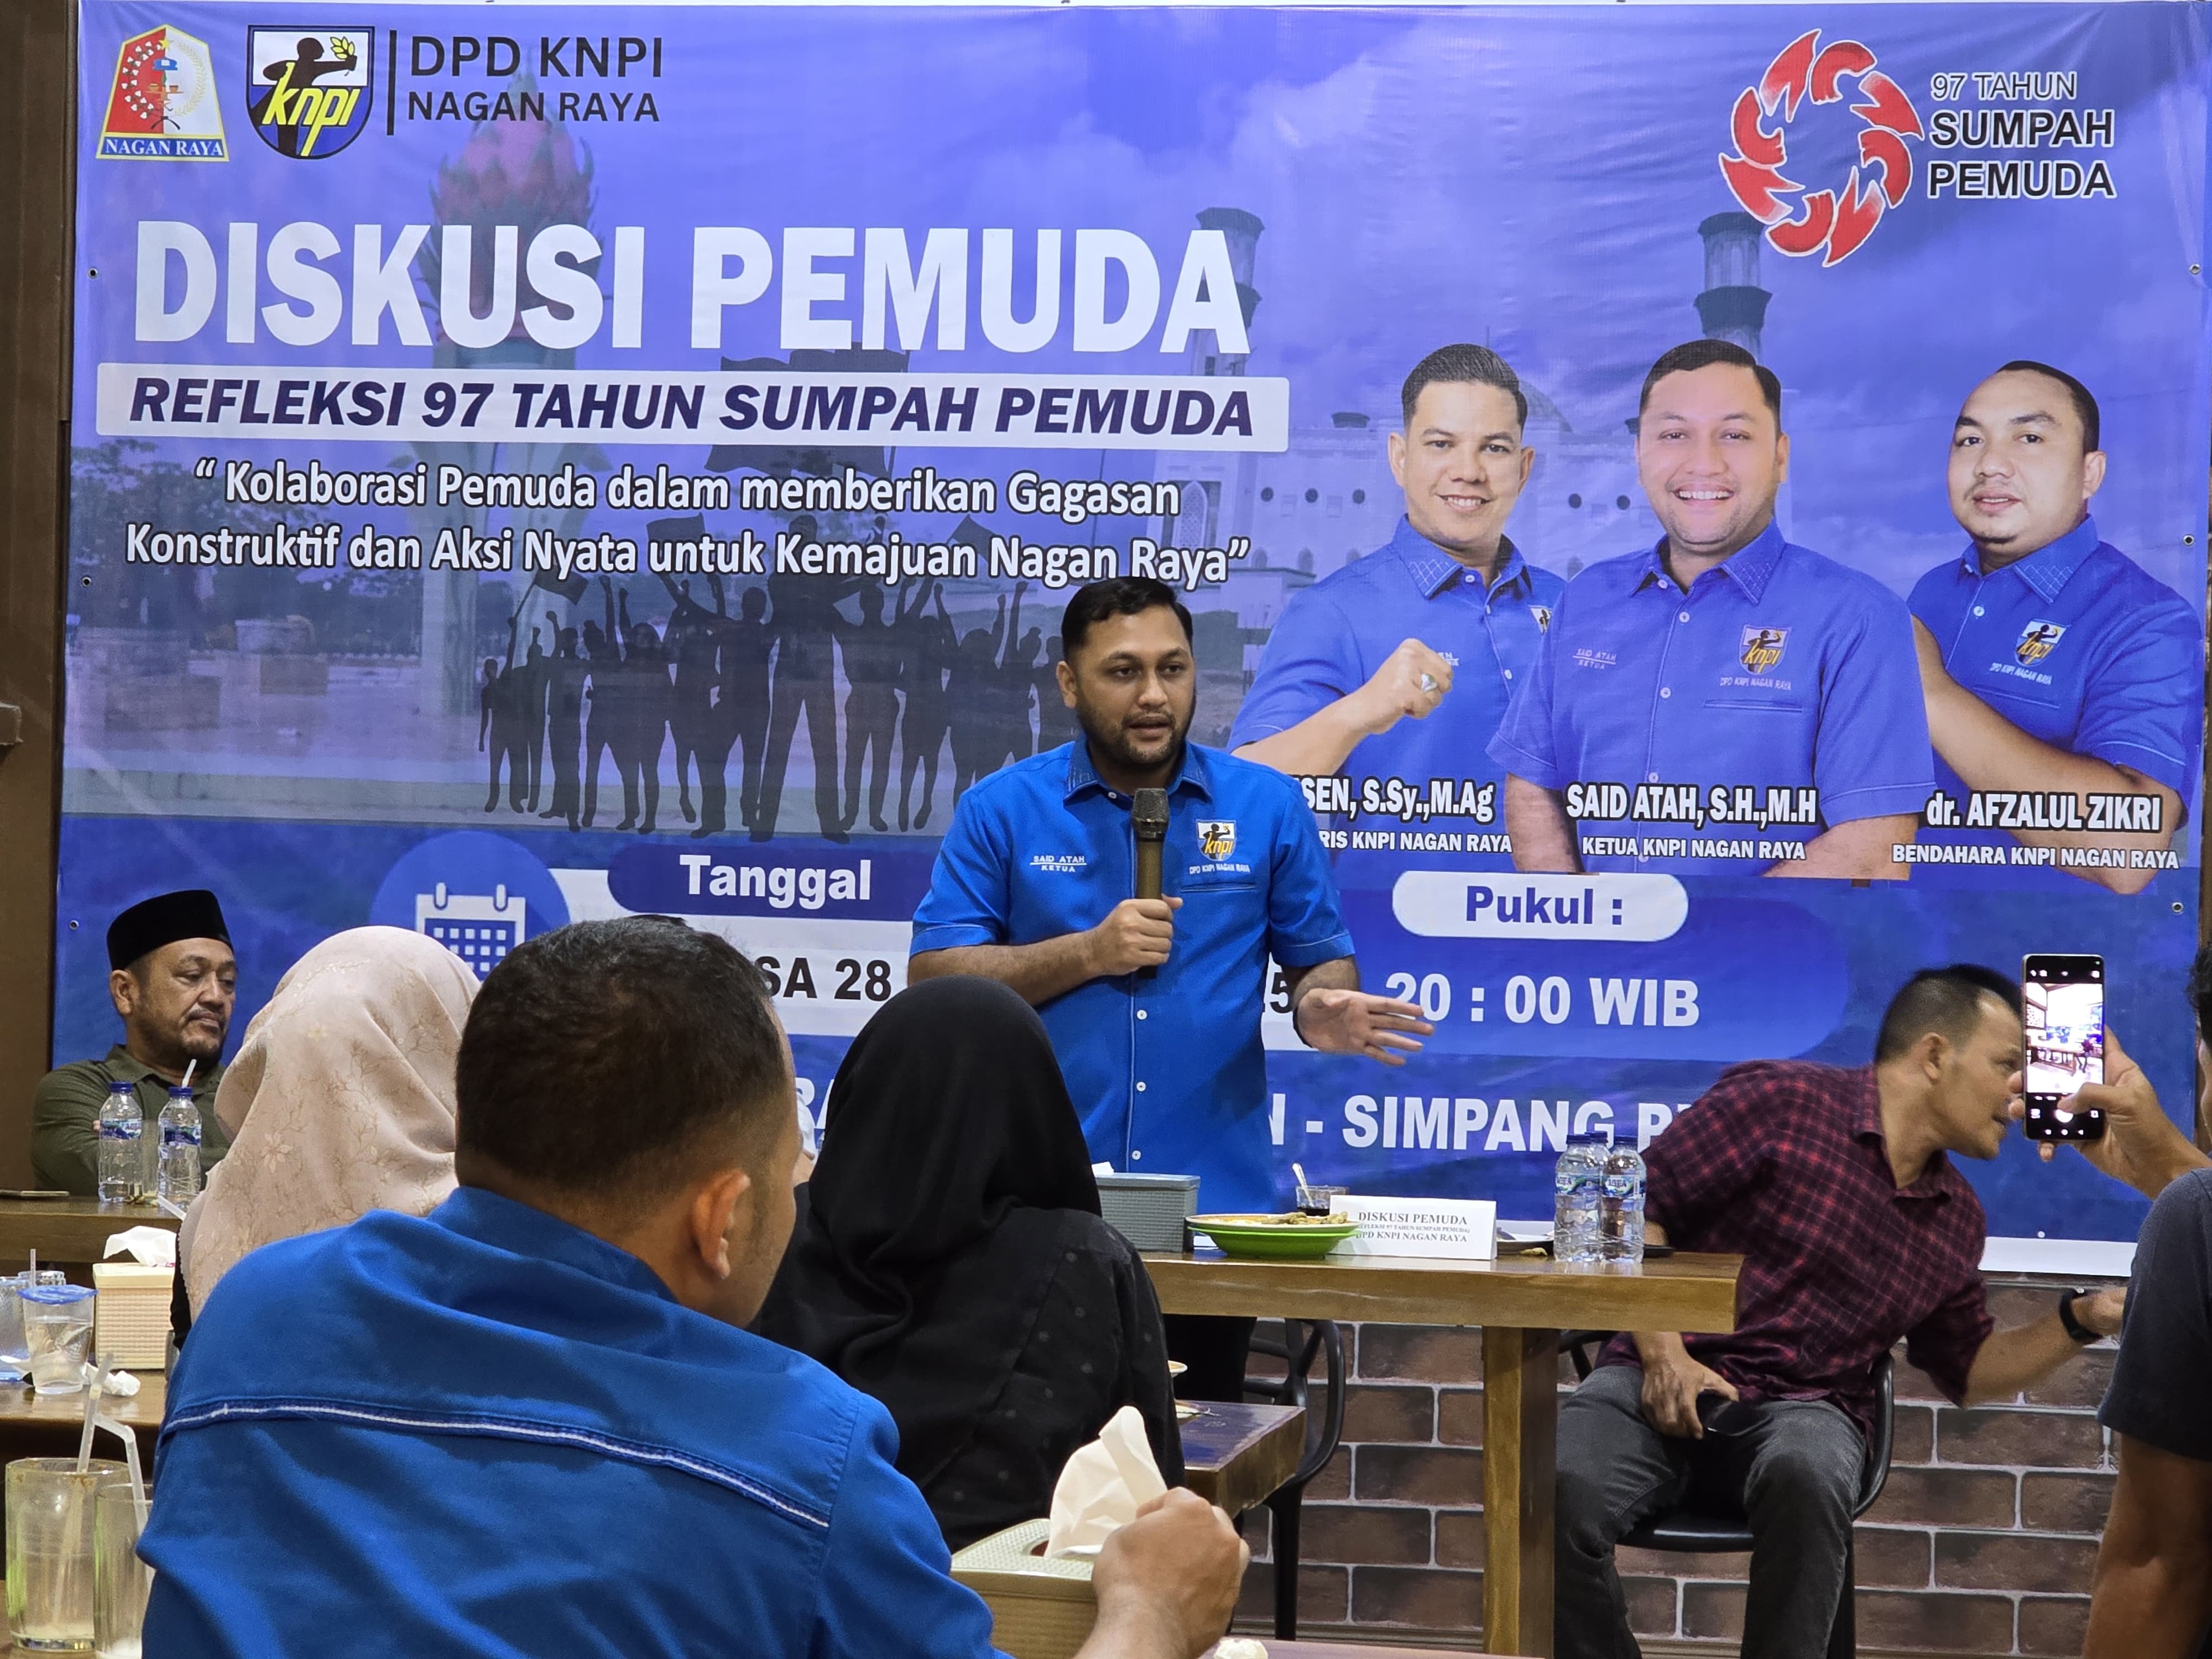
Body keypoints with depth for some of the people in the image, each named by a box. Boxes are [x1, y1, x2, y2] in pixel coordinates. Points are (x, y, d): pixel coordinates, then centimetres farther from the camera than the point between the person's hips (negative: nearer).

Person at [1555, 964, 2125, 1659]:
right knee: (1563, 1489, -35)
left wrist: (2081, 1318, 13)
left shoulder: (1956, 1220, 15)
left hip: (1804, 1410, 3)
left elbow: (1967, 1372, 27)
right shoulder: (1782, 1102, -4)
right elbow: (1636, 1210, -5)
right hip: (1666, 1384, -3)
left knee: (1807, 1473, -37)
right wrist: (1664, 1356, -14)